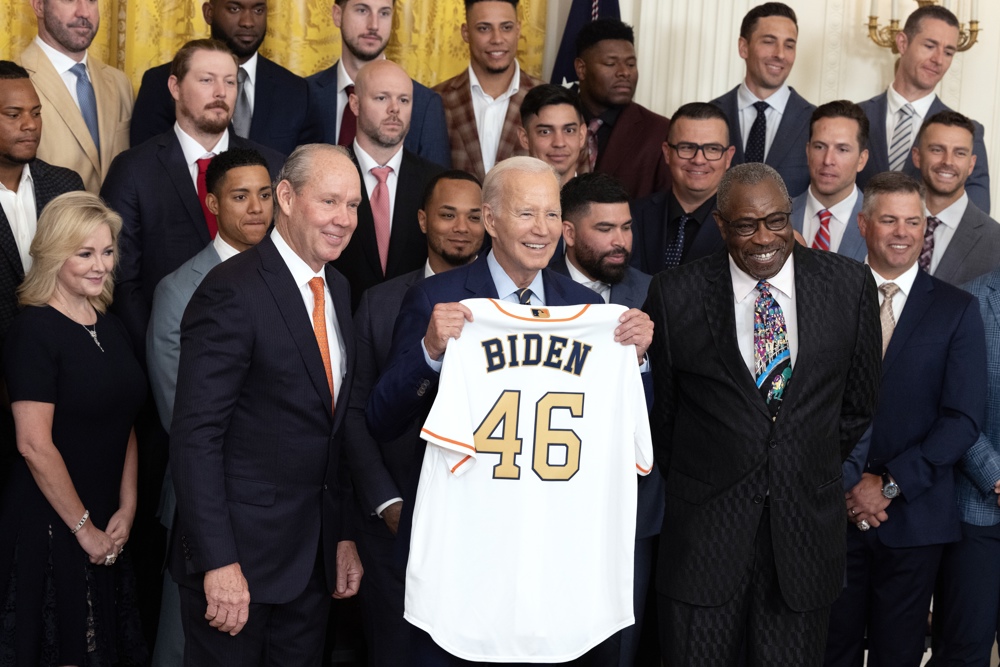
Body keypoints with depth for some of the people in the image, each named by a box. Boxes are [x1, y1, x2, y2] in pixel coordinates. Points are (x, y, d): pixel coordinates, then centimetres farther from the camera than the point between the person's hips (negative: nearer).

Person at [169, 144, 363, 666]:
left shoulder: (337, 289, 9)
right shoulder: (231, 292, -16)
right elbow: (195, 436, -20)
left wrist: (343, 534, 12)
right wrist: (219, 561, -23)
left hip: (315, 557, 7)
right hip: (238, 553, -7)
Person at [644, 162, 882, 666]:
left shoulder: (849, 285, 0)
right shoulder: (675, 294, -5)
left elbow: (858, 403, 11)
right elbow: (660, 410, 6)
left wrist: (815, 474, 11)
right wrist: (687, 486, 9)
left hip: (807, 529, 1)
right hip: (706, 528, -1)